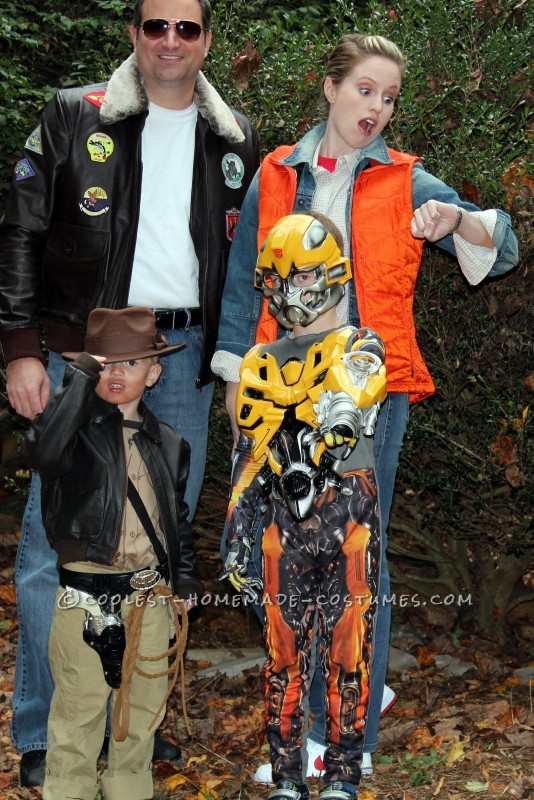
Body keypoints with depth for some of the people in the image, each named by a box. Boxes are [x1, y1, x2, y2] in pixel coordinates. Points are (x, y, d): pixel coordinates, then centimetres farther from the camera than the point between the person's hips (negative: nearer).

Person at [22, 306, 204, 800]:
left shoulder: (168, 444, 9)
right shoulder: (79, 430, -8)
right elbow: (43, 454, -32)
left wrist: (184, 574, 8)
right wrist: (80, 380, -30)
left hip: (150, 593, 5)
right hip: (88, 594, -5)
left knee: (144, 703, 16)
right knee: (79, 708, 4)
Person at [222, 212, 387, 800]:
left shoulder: (358, 348, 3)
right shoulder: (261, 366, 16)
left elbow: (349, 404, -21)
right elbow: (250, 458, 17)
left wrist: (340, 416, -44)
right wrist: (235, 541, 13)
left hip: (349, 519, -4)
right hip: (285, 525, 4)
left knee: (347, 651, 0)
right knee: (283, 652, 5)